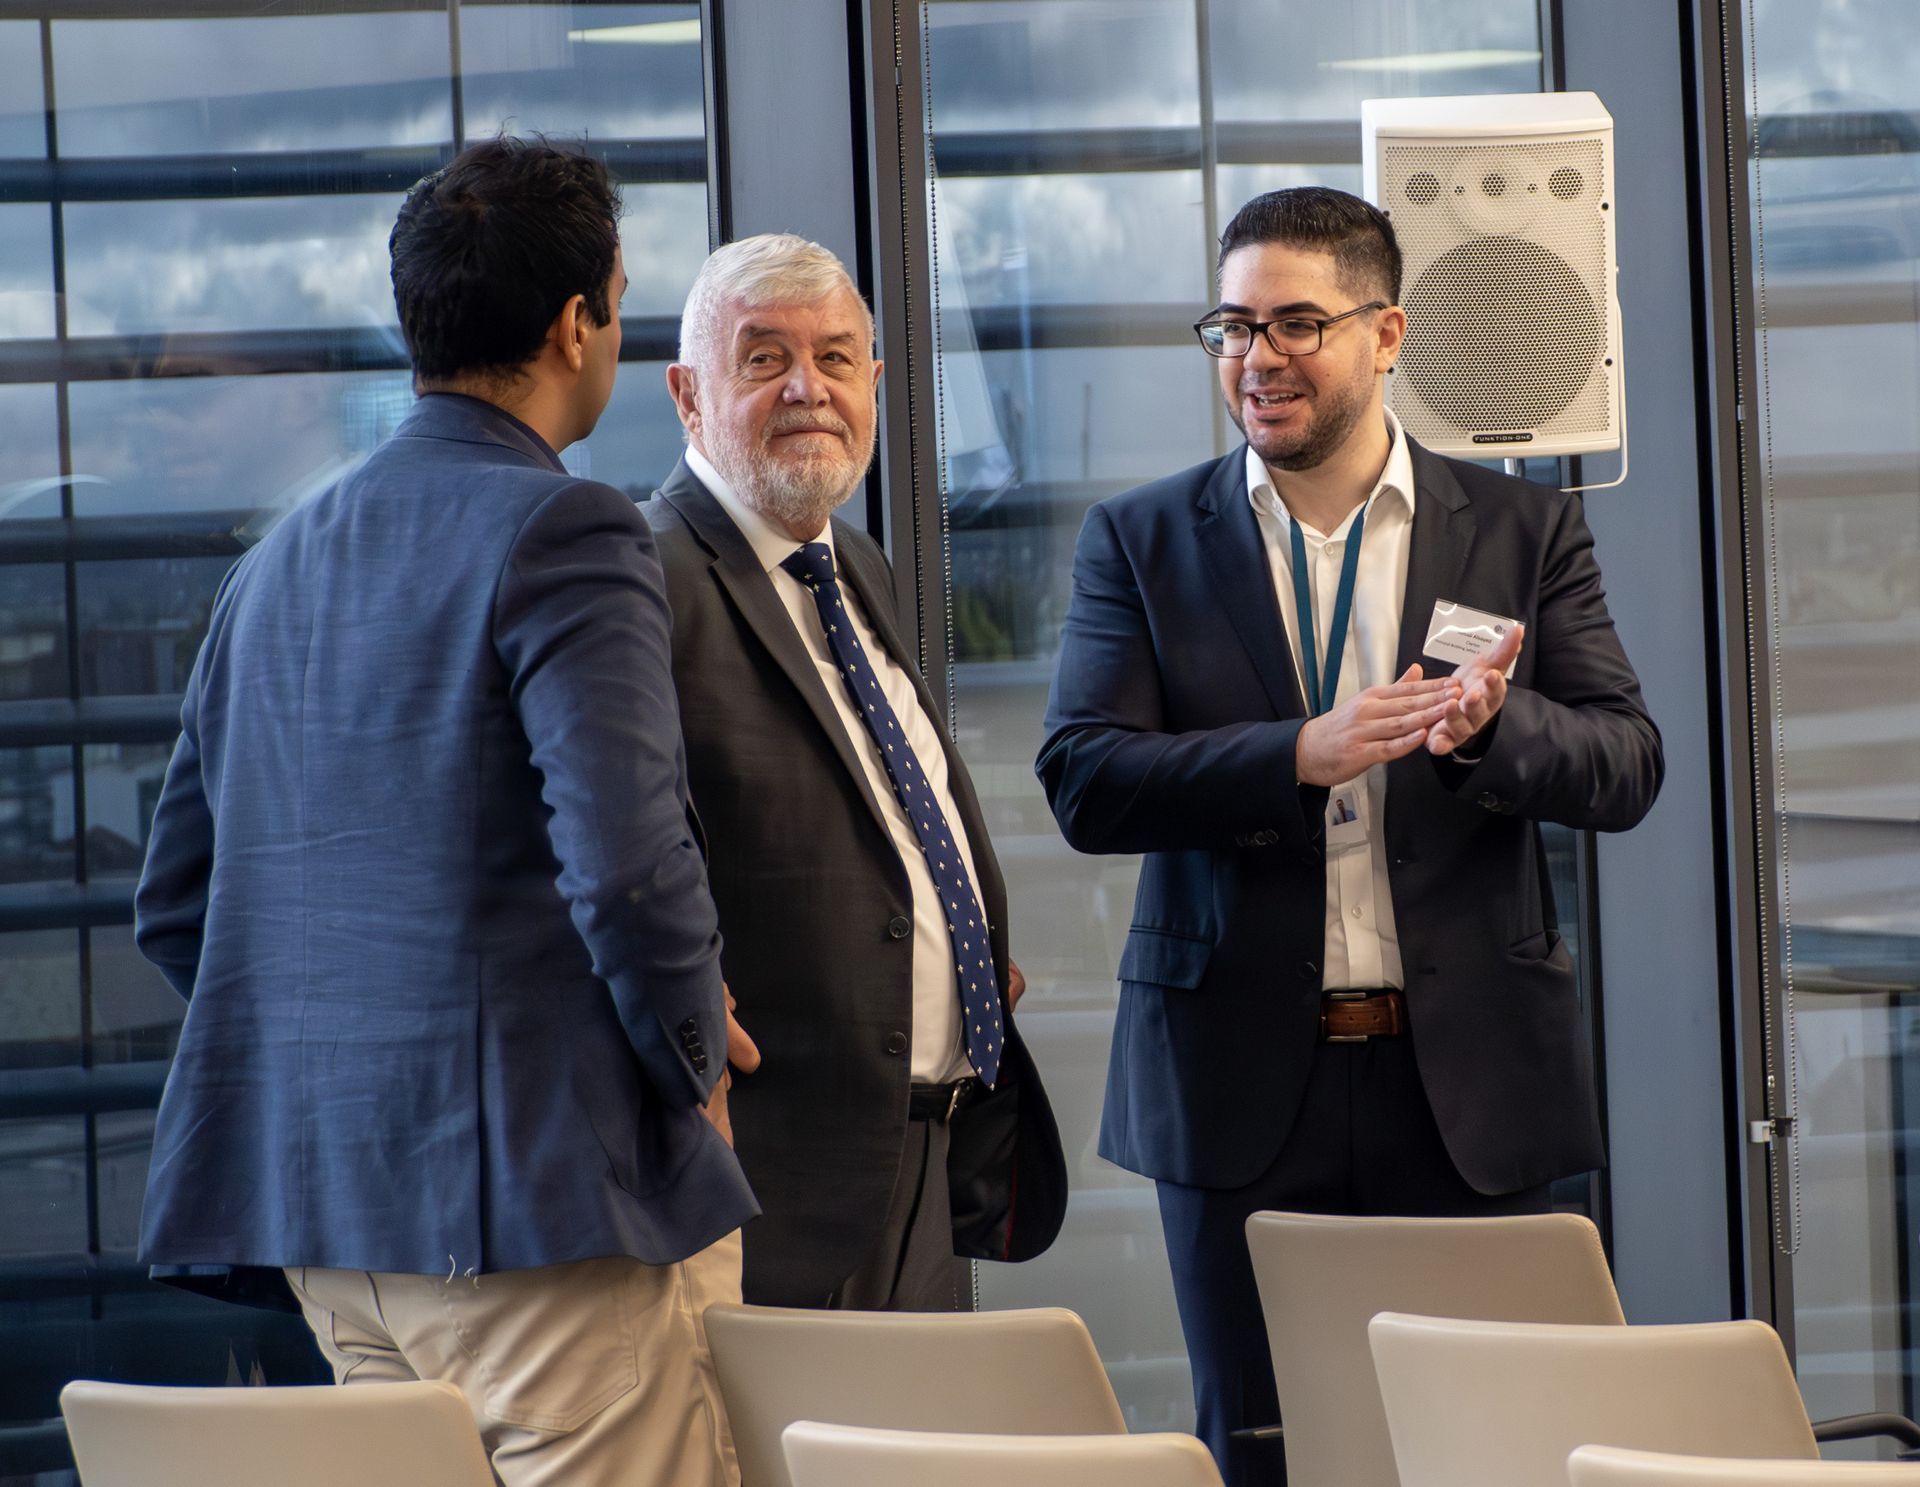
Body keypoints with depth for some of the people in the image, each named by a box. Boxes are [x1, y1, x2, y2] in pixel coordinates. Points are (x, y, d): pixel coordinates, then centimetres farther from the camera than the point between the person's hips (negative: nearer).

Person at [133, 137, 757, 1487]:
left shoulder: (279, 559, 14)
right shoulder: (563, 532, -11)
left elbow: (176, 907, 17)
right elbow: (626, 863, -21)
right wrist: (696, 1058, -5)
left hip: (315, 1193, 8)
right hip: (535, 1197, -8)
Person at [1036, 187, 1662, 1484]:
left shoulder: (1525, 532, 7)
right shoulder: (1141, 541, 6)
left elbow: (1627, 769, 0)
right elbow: (1085, 784, -5)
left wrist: (1494, 725, -22)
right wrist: (1303, 755, -20)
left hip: (1469, 1082, 0)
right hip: (1243, 1086, 0)